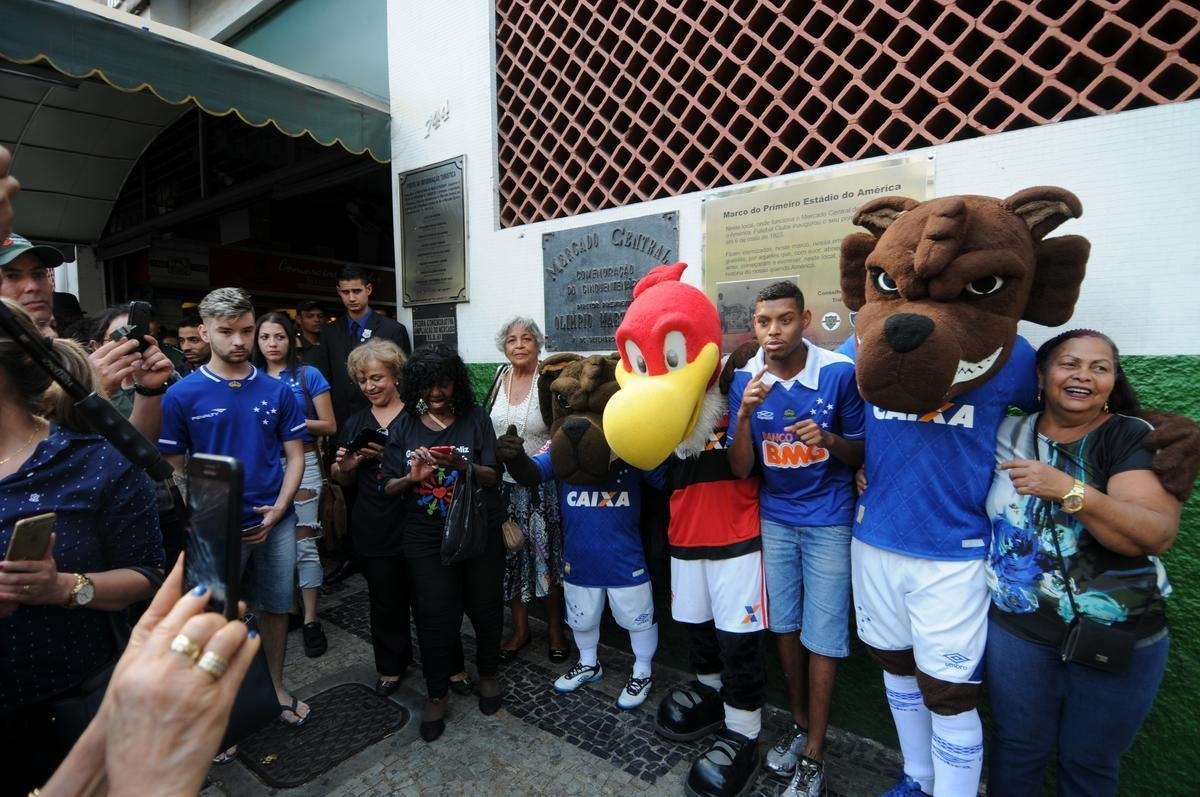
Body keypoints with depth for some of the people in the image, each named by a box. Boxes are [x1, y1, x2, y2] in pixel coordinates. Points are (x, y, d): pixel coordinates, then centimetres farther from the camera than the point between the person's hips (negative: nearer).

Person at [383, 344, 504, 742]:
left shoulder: (475, 418, -3)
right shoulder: (405, 426, 2)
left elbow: (493, 477, -6)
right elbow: (389, 486, 2)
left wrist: (462, 465, -25)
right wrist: (412, 477, -19)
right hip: (427, 539, 1)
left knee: (485, 608, 12)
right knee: (435, 616, 5)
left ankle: (487, 674, 39)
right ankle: (436, 693, 30)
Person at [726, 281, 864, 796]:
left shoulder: (840, 372, -14)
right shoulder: (745, 379, -8)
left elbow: (860, 453, -4)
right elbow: (740, 469, -10)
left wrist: (829, 439, -25)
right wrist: (746, 413, -26)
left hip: (828, 520, -2)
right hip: (773, 517, 3)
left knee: (822, 635, 4)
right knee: (784, 624, 15)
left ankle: (814, 753, 23)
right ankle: (798, 724, 38)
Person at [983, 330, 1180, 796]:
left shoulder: (1136, 438, -8)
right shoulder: (1009, 433, -1)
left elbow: (1158, 535, -20)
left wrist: (1069, 490, -32)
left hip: (1120, 638, -1)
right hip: (1015, 628, 2)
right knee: (1017, 750, 16)